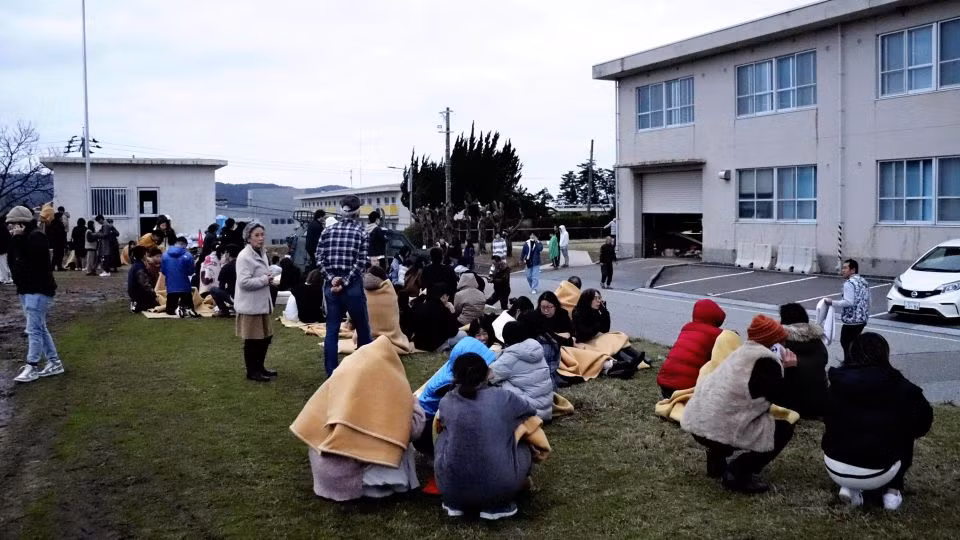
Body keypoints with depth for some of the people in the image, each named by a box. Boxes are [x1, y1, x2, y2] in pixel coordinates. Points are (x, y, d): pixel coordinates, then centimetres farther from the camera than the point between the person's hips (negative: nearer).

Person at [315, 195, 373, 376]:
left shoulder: (327, 230, 6)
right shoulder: (361, 231, -3)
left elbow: (319, 259, -2)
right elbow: (361, 262, -12)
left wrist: (332, 278, -7)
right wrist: (345, 282, -11)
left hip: (331, 285, 3)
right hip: (353, 286, -3)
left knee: (331, 331, 6)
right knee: (362, 329, 10)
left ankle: (331, 374, 6)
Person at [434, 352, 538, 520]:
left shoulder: (446, 402, 3)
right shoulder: (505, 398, -1)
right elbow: (530, 412, 20)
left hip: (451, 488, 2)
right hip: (499, 489, -1)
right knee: (523, 447, 28)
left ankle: (454, 503, 22)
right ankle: (496, 506, 12)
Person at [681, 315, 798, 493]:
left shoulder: (744, 351, 19)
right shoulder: (766, 360, -9)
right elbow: (778, 396, -2)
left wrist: (780, 367, 19)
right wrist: (785, 368, 9)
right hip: (721, 428, -9)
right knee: (784, 429, 5)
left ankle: (716, 460, 24)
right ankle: (738, 473, -3)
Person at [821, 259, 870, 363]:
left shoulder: (849, 283, -16)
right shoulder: (864, 282, 13)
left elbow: (849, 302, -25)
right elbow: (867, 301, 17)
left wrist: (832, 302, -16)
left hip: (851, 321, -9)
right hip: (862, 319, 9)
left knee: (847, 345, 2)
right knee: (853, 344, 20)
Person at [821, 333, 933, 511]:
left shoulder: (838, 380, 5)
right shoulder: (899, 385, 0)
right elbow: (924, 418, 7)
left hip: (835, 468, 2)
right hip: (877, 472, -1)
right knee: (905, 436, 26)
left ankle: (849, 487, 15)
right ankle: (892, 491, 18)